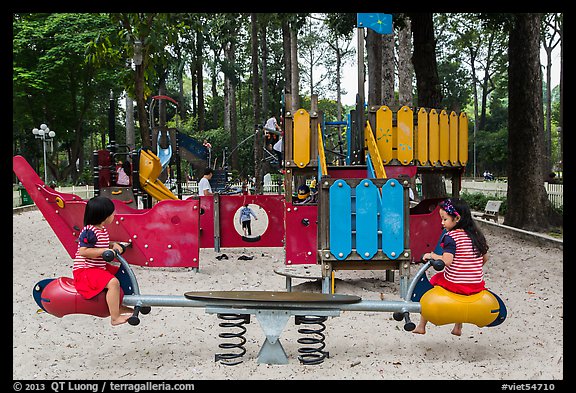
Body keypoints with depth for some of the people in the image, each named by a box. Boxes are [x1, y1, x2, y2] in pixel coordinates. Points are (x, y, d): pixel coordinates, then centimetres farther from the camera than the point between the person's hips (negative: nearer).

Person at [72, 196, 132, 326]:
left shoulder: (102, 230, 10)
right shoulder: (89, 231, -21)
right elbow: (83, 251, -27)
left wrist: (113, 245, 5)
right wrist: (105, 251, -26)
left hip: (99, 267, 11)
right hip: (84, 270, -11)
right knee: (113, 282, -28)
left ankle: (119, 306, 31)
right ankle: (115, 318, -23)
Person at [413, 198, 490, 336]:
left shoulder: (451, 237, -16)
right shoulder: (477, 234, 5)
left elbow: (447, 261, -26)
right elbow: (485, 258, 13)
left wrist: (432, 255, -11)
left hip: (454, 284, -6)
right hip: (477, 285, 6)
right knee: (462, 295, 39)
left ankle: (421, 326, 22)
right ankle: (458, 327, 38)